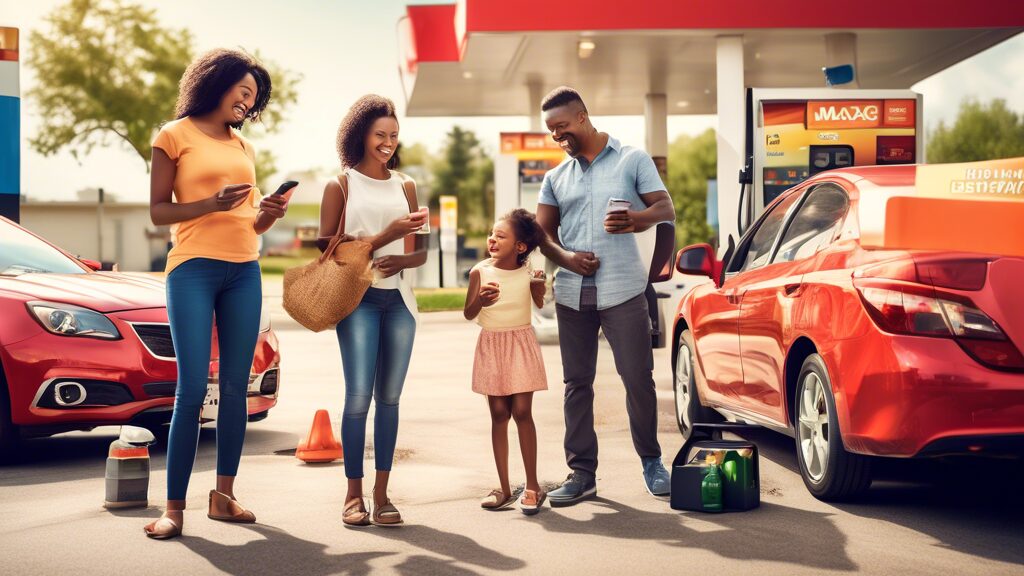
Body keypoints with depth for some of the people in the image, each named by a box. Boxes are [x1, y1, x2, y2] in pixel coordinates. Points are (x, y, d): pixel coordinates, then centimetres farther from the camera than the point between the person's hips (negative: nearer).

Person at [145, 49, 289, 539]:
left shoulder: (243, 147, 18)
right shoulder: (176, 135, 2)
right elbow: (157, 212, -3)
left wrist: (268, 214, -1)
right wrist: (213, 203, -16)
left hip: (244, 272, 6)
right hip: (194, 269, -6)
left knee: (236, 386, 1)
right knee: (193, 388, -12)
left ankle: (224, 495, 6)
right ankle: (174, 506, -9)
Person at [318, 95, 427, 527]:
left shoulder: (405, 186, 16)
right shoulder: (340, 186, 6)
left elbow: (420, 252, 15)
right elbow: (330, 249, -2)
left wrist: (401, 260, -9)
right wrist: (386, 236, -13)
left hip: (399, 299, 4)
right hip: (359, 299, -4)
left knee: (389, 397, 2)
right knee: (358, 397, -10)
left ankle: (382, 493, 5)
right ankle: (354, 494, -3)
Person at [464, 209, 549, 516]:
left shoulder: (528, 271, -4)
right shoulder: (481, 271, -5)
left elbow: (541, 304, 0)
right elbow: (468, 314, -6)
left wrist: (540, 284, -18)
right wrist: (480, 300, -26)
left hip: (521, 344, -1)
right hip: (491, 345, 1)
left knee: (522, 412, -7)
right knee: (499, 414, 3)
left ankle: (532, 486, 2)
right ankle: (504, 488, 10)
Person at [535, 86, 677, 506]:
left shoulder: (632, 160, 7)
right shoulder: (555, 178, 17)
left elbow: (666, 210, 1)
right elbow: (543, 233, 14)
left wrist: (636, 219, -21)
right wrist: (565, 257, -8)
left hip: (623, 290, -3)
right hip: (572, 294, 4)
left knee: (638, 378, -4)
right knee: (577, 383, 3)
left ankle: (651, 462, 12)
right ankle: (582, 473, 8)